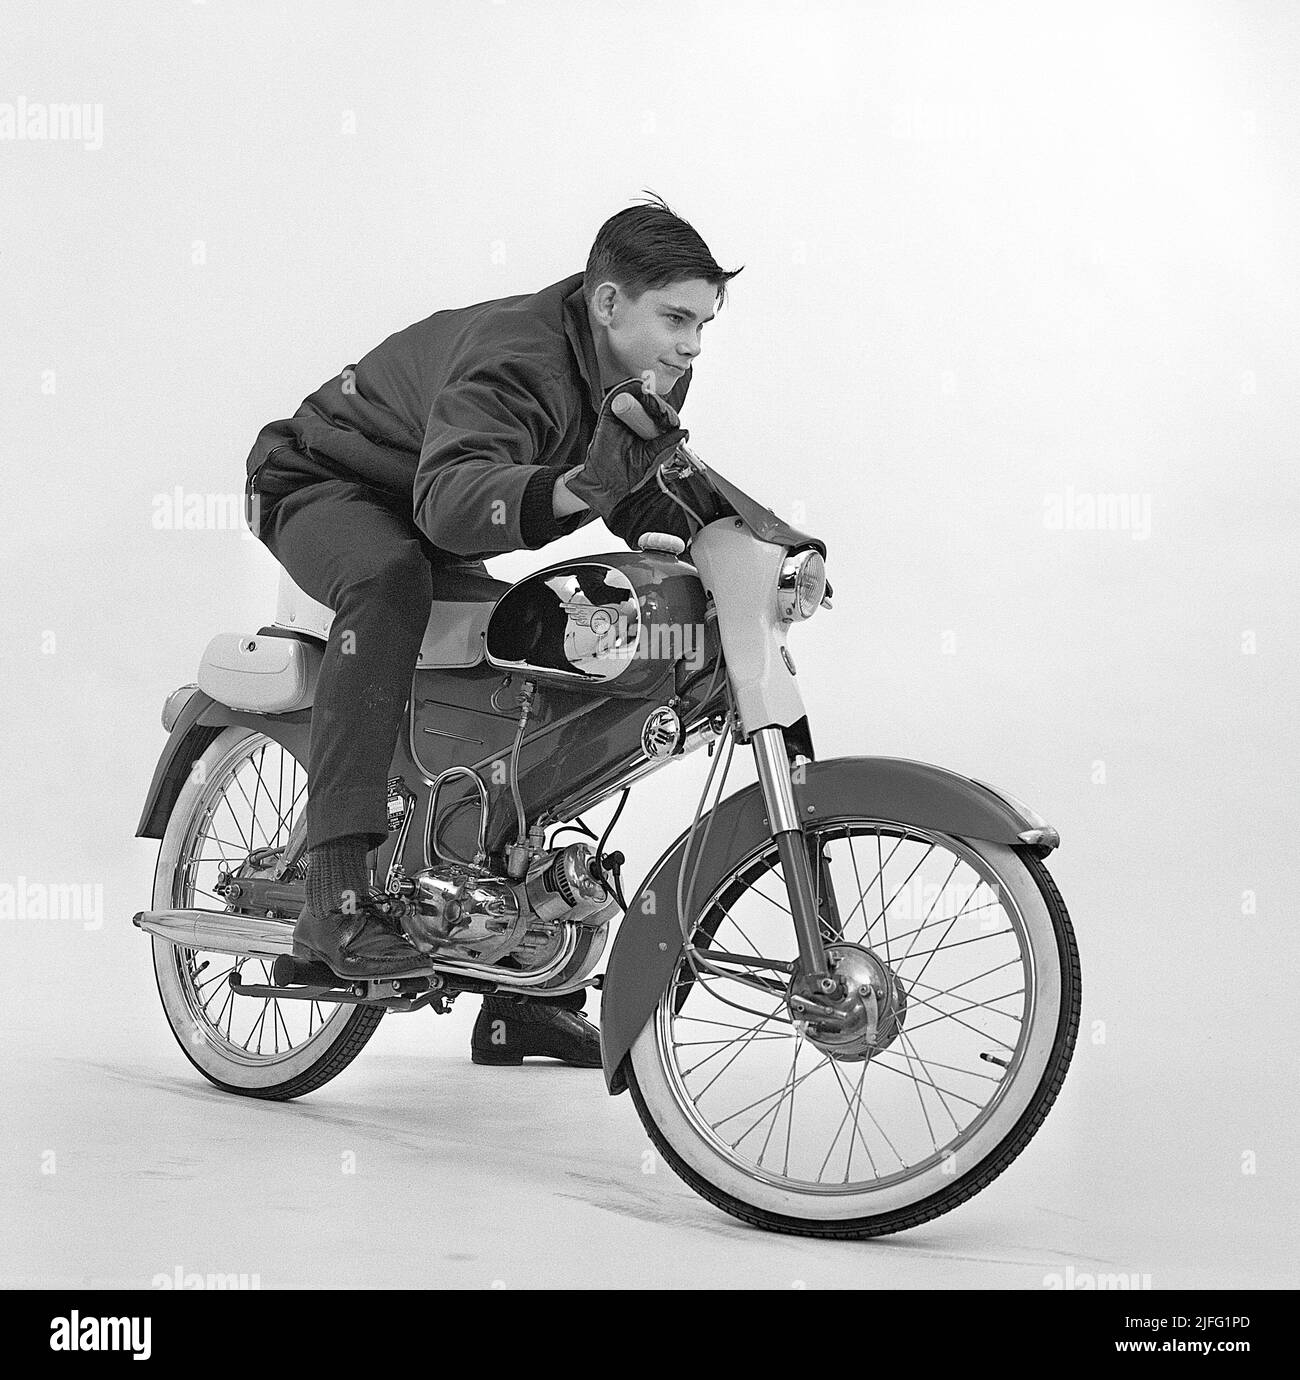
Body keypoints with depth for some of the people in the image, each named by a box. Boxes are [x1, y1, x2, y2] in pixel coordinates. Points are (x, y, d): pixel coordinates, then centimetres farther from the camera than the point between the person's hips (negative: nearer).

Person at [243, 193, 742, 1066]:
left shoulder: (649, 378, -9)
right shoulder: (514, 359, -35)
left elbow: (645, 504, -1)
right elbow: (451, 499, -53)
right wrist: (577, 486, -70)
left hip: (425, 529, 8)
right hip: (325, 481, -8)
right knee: (390, 578, -40)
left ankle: (525, 994, 14)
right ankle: (338, 896, -44)